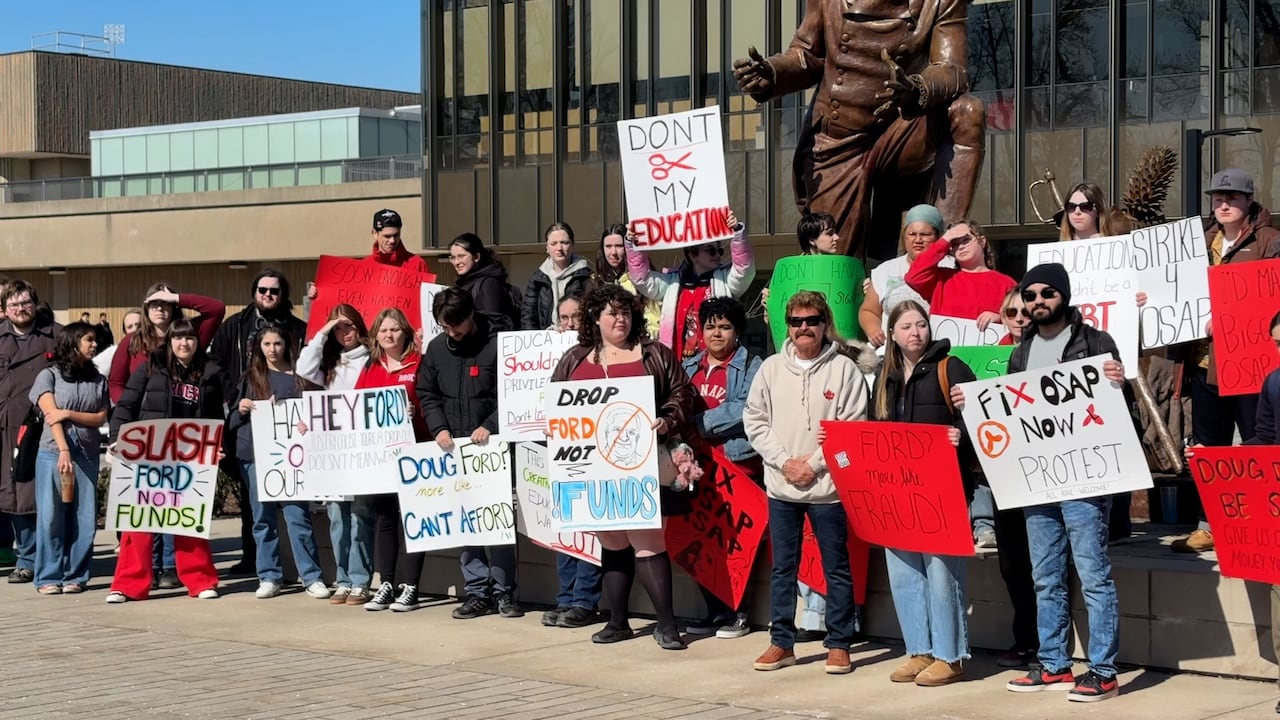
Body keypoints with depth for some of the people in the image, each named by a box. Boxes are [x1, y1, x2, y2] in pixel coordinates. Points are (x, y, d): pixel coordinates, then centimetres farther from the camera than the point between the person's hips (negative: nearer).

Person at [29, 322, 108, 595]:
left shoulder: (98, 380, 13)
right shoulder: (49, 375, 3)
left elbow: (100, 418, 6)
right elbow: (51, 415, -7)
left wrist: (69, 414, -10)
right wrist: (64, 451, -19)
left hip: (87, 456, 3)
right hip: (53, 453, -3)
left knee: (84, 519, 0)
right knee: (51, 517, -4)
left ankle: (75, 576, 7)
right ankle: (48, 577, 1)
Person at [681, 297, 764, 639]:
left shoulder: (751, 366, -1)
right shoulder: (689, 368, 17)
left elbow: (746, 409, -14)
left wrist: (700, 423, -14)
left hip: (739, 464, -6)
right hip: (700, 465, 6)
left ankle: (738, 613, 6)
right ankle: (715, 610, 16)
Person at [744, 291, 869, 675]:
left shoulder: (844, 369, -4)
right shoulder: (771, 369, 6)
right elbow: (755, 421, 6)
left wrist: (814, 463, -12)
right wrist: (785, 461, -7)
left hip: (827, 486, -3)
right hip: (781, 486, 3)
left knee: (837, 568, 3)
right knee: (782, 568, 9)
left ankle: (838, 644, 11)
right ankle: (781, 643, 18)